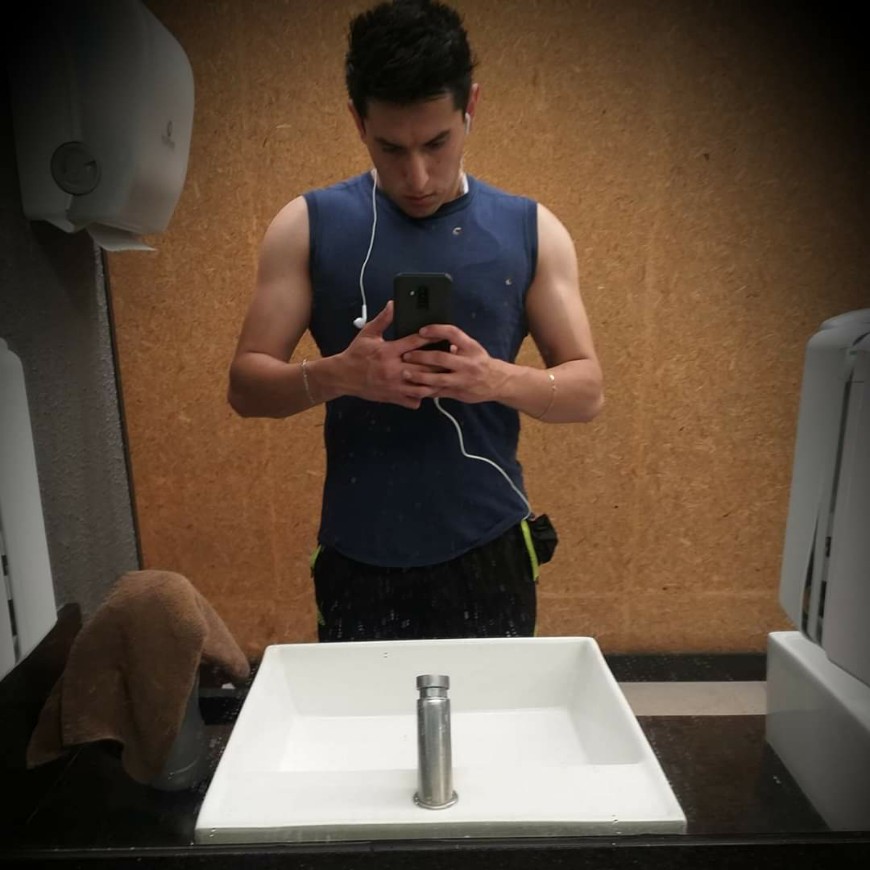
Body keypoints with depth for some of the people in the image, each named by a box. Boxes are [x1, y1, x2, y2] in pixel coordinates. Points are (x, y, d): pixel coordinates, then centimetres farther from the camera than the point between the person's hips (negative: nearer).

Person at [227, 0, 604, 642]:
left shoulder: (531, 232, -1)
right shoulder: (307, 227, -3)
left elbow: (587, 389, 0)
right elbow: (246, 384, -2)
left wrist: (499, 379, -21)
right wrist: (335, 374, -23)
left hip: (488, 556, 1)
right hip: (358, 561, 0)